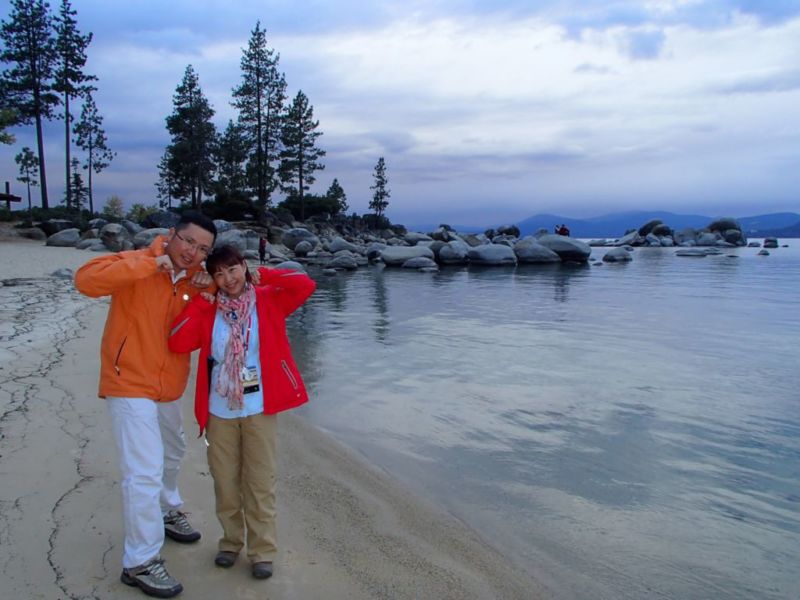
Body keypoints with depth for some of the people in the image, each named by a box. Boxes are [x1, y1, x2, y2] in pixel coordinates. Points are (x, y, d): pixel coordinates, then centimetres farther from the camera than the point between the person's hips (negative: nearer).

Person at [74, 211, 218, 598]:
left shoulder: (197, 280, 1)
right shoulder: (137, 263, -16)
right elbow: (86, 280, -32)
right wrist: (149, 264, -33)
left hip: (169, 388, 8)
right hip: (130, 385, -7)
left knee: (170, 455, 27)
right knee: (144, 473, -11)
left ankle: (166, 512, 52)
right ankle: (140, 563, 2)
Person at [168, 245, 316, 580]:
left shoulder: (267, 300, -1)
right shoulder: (207, 310, 3)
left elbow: (306, 285, -15)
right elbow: (177, 343, -9)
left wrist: (262, 275, -9)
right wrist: (201, 301, -8)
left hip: (259, 408, -2)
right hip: (219, 410, 2)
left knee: (260, 482, 5)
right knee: (225, 480, 13)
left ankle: (262, 551, 18)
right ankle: (230, 541, 32)